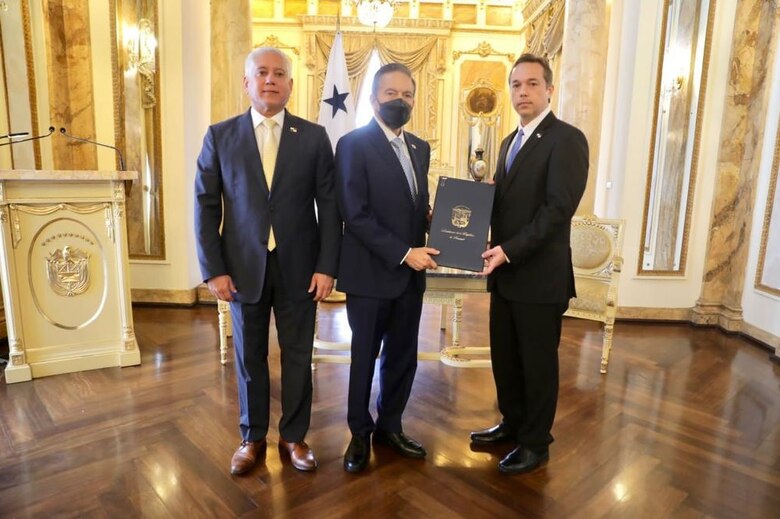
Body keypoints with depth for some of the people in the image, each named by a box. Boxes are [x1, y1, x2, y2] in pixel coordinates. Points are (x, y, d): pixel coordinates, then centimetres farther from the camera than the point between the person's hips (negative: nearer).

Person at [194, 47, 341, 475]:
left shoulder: (314, 137, 1)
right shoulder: (220, 135, 3)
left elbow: (329, 205, -1)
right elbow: (206, 206, 1)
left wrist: (326, 266, -8)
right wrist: (213, 269, -5)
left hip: (299, 267, 0)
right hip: (244, 267, 1)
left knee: (298, 356, 10)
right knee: (249, 357, 13)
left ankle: (293, 436, 29)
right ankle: (252, 437, 31)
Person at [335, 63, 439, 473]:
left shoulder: (420, 148, 12)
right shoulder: (353, 144, -9)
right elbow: (355, 215, -17)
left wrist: (435, 221, -5)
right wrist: (403, 253, -19)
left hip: (411, 274, 6)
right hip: (371, 273, -6)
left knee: (403, 357, 15)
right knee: (364, 358, 10)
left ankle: (389, 425, 35)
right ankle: (360, 433, 30)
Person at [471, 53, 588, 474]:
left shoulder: (567, 139, -10)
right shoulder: (511, 141, 16)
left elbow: (558, 208, -20)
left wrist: (508, 250, -23)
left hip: (540, 274, -8)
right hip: (505, 272, 8)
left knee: (538, 362, 7)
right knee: (504, 356, 17)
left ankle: (536, 442, 26)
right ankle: (512, 422, 38)